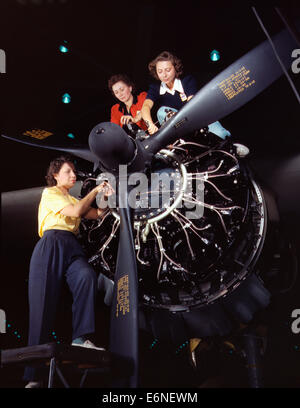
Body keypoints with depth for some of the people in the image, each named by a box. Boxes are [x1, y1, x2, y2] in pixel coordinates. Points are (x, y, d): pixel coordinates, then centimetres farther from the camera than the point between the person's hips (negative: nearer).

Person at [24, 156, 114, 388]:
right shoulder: (50, 193, 10)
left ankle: (81, 337, -37)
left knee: (87, 275, -31)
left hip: (72, 248, 5)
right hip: (51, 246, -5)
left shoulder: (74, 200, 30)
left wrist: (105, 198, 1)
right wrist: (95, 191, 4)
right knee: (43, 307, -11)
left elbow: (98, 214, 18)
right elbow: (75, 212, -5)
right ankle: (33, 375, -10)